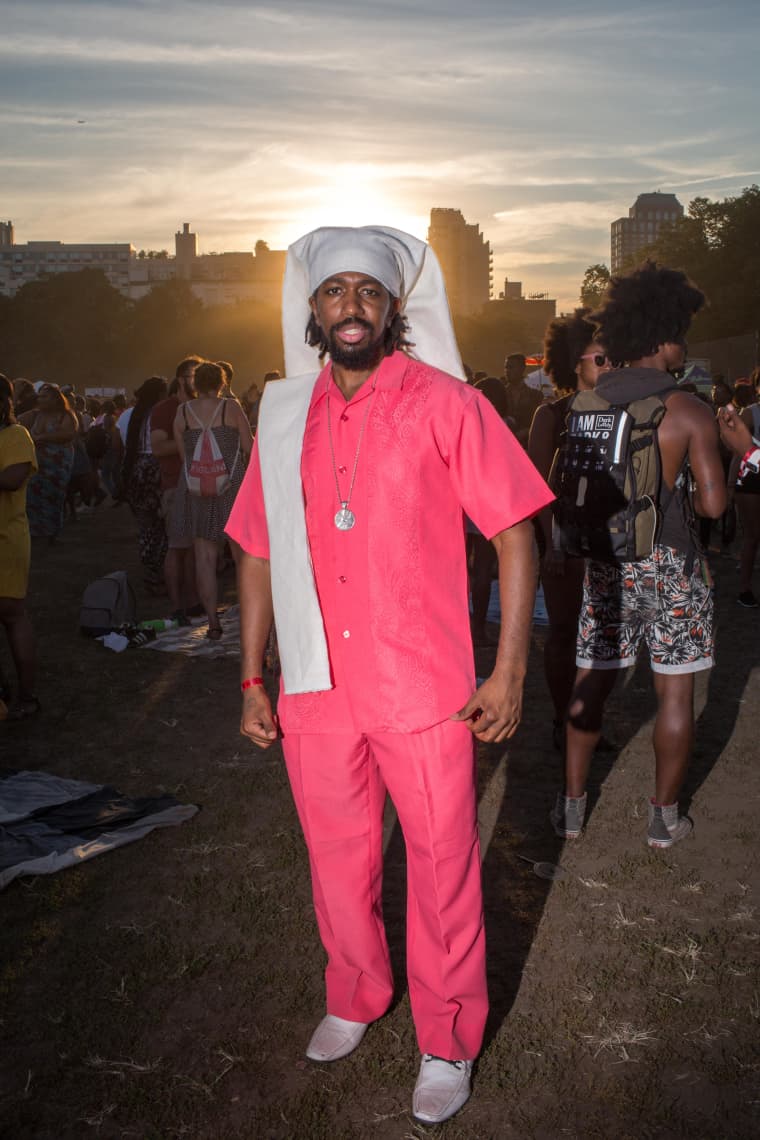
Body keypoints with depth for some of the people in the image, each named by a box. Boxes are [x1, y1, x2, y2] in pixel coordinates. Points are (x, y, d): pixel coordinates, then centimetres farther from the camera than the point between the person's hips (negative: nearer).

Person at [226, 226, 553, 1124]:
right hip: (316, 690, 4)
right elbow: (258, 554, 11)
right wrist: (253, 680, 10)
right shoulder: (285, 419, 6)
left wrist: (509, 672, -11)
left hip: (423, 688, -3)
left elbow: (514, 535, -6)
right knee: (338, 857, 19)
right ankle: (354, 1000, 44)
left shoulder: (445, 405, -6)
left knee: (441, 866, 8)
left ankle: (448, 1043, 30)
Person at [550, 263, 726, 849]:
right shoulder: (689, 411, -11)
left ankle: (572, 806, 21)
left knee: (591, 683, 13)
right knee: (675, 691, 8)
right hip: (670, 564, -4)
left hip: (607, 562, 4)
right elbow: (714, 503, -15)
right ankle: (664, 818, 19)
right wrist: (681, 498, 5)